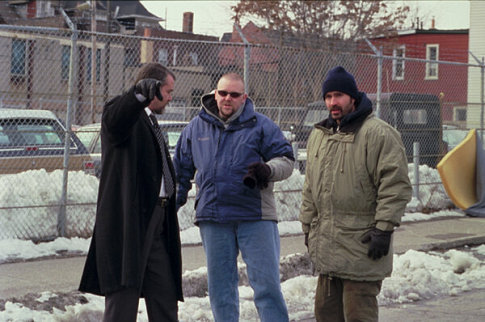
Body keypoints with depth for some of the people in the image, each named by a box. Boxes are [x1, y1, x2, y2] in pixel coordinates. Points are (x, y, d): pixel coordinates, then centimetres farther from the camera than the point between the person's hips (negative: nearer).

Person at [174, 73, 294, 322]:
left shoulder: (260, 126, 2)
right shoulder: (196, 128, 11)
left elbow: (286, 160, 2)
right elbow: (181, 171, 21)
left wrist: (267, 170, -19)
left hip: (255, 217, -3)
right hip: (212, 217, 3)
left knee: (266, 282, -4)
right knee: (220, 287, 8)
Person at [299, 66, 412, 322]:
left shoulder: (378, 133, -9)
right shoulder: (318, 135, 16)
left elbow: (396, 185, -14)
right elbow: (310, 187, 23)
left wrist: (384, 228, -18)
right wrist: (308, 226, 20)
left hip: (361, 245, -8)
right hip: (327, 246, 8)